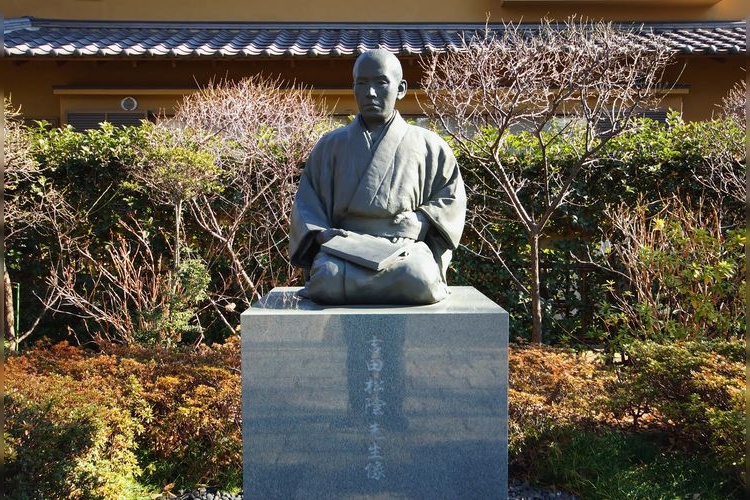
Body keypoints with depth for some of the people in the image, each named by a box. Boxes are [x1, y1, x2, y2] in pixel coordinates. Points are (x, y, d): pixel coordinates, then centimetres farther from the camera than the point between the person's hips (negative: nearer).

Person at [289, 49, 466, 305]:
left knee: (418, 279, -35)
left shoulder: (426, 145, 13)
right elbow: (306, 204, 13)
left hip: (405, 246, 0)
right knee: (328, 277, -36)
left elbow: (452, 197, 13)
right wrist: (320, 233, -8)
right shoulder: (330, 146, 16)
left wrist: (421, 222, -6)